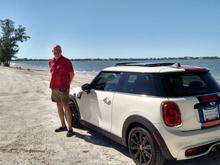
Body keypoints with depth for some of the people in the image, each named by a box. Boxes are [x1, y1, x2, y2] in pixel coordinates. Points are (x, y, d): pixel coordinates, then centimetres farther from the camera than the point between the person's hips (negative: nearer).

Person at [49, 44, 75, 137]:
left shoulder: (66, 61, -8)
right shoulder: (51, 62, 10)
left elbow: (72, 74, -4)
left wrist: (66, 84, 4)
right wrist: (53, 83, 15)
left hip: (63, 88, -7)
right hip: (54, 88, 7)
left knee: (66, 107, -7)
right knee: (59, 106, 13)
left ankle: (70, 128, -1)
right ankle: (63, 126, 25)